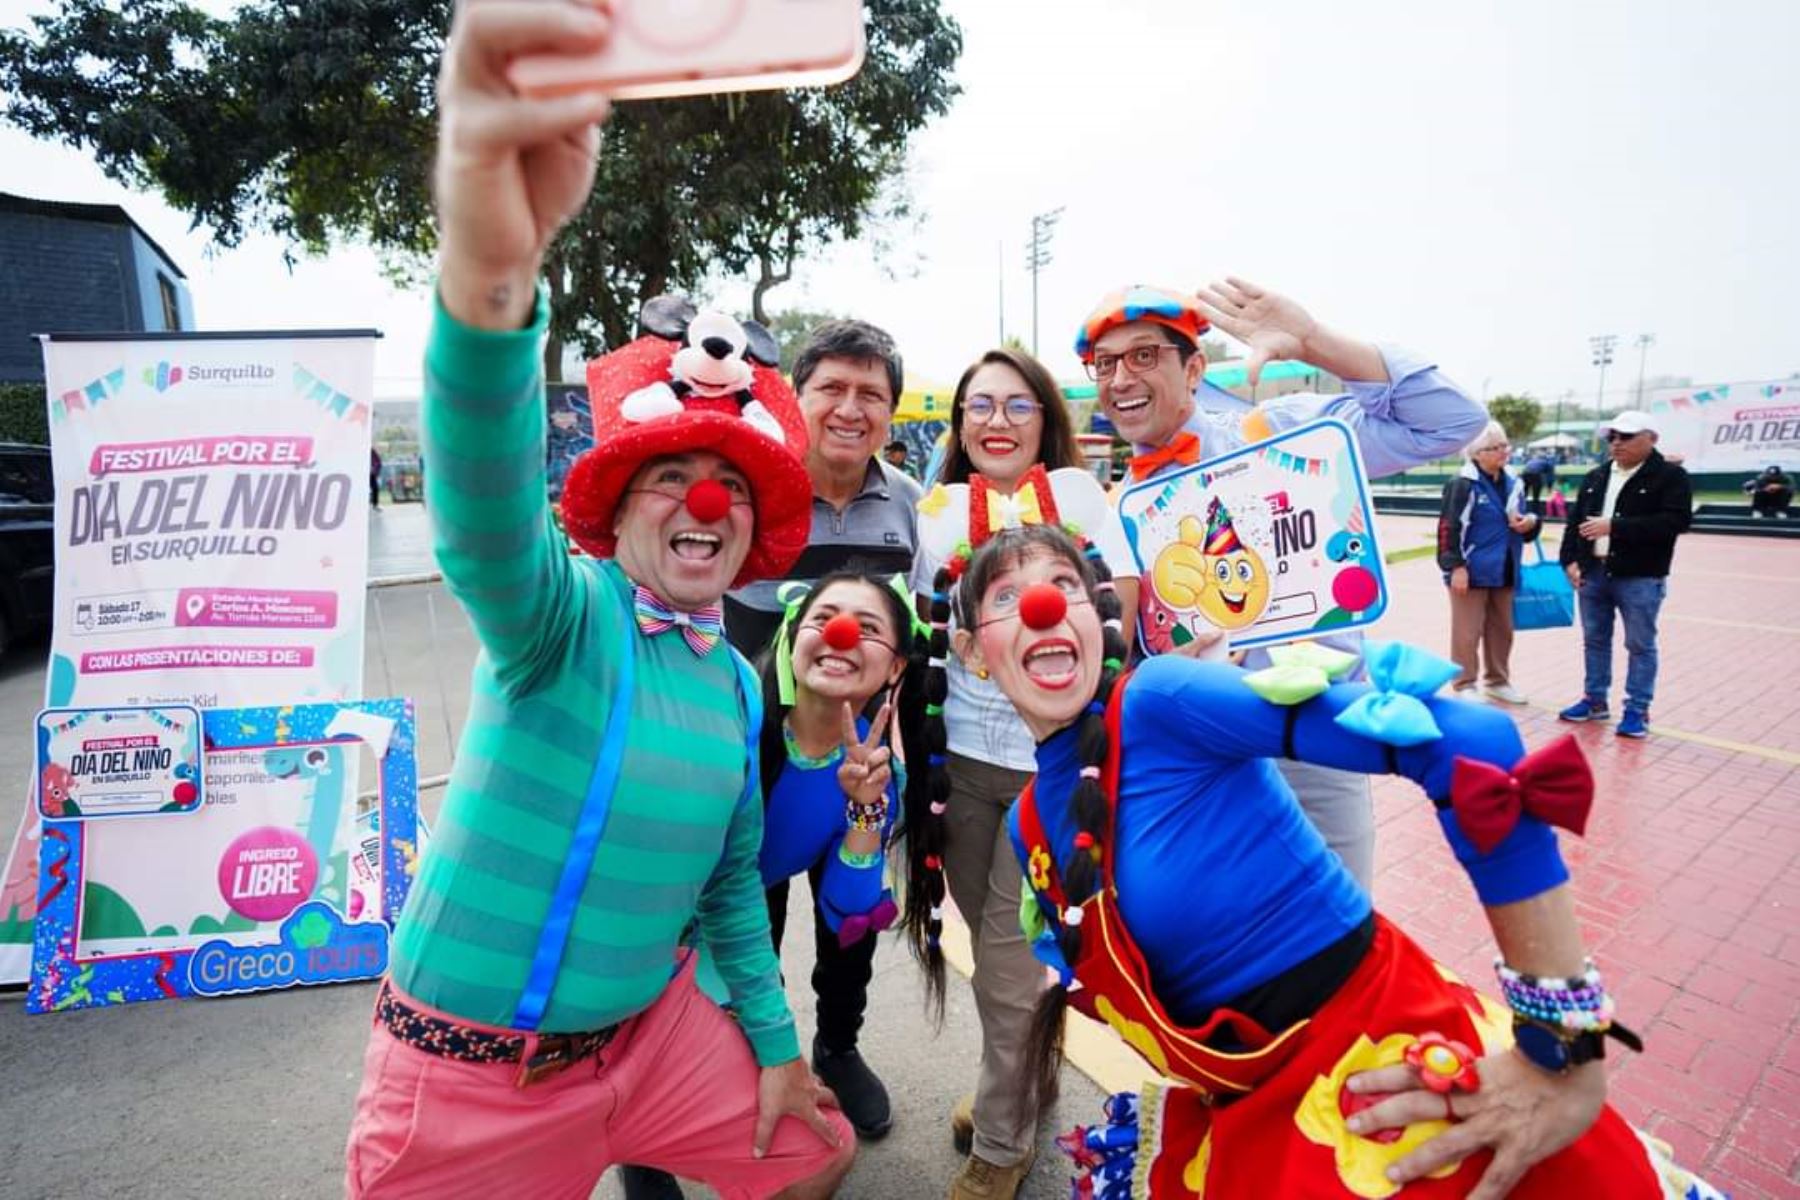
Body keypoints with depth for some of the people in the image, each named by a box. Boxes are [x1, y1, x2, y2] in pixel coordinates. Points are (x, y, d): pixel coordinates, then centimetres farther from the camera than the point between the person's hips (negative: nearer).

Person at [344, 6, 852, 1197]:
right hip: (470, 1069, -5)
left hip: (649, 1034, 6)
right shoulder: (564, 617, -17)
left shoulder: (738, 686, 1)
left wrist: (773, 1043, 13)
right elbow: (485, 513, -40)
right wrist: (490, 268, -57)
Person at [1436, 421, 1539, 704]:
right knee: (1467, 633, -2)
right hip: (1472, 571, -7)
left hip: (1504, 572, 7)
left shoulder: (1513, 485, 12)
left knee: (1502, 630, 16)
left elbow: (1524, 526, 23)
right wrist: (1456, 566, -18)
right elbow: (1449, 528, -15)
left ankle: (1497, 681, 30)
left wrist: (1530, 523, -1)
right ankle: (1465, 686, 9)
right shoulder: (1463, 484, -11)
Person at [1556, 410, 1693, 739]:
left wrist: (1615, 526, -23)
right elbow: (1575, 520, 12)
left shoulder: (1670, 476, -4)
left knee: (1640, 645, 3)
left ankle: (1637, 710, 12)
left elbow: (1676, 521, -17)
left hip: (1640, 578, -5)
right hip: (1593, 573, 5)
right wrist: (1571, 560, 0)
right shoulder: (1596, 477, 13)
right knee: (1595, 641, 13)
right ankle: (1595, 700, 24)